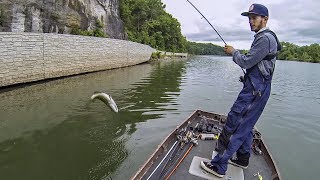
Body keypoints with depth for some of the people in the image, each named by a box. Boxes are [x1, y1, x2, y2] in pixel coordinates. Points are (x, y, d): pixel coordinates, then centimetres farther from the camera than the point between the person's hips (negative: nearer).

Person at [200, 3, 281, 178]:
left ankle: (219, 166, -3)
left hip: (255, 89, -11)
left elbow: (246, 62, -16)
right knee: (245, 126, 17)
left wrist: (233, 52, -1)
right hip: (257, 87, 11)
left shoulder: (265, 38, -13)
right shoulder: (263, 37, 21)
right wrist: (236, 54, 11)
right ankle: (242, 159, 30)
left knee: (233, 125, -11)